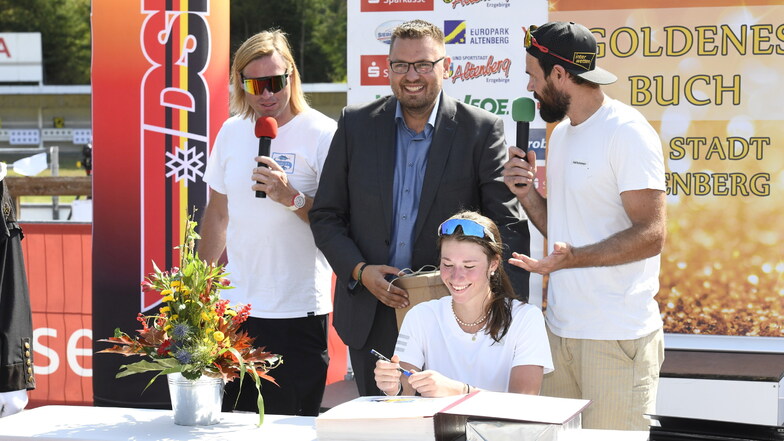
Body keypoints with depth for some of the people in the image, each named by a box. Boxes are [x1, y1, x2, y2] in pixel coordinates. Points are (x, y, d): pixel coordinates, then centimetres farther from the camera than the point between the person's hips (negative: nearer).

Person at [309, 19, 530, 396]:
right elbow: (325, 216, 9)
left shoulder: (481, 130, -2)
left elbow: (509, 223, -4)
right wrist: (359, 270, -8)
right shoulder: (356, 124, 5)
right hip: (370, 319, 2)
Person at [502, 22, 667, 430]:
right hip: (560, 329, 8)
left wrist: (571, 257, -31)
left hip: (617, 336, -8)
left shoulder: (628, 133, -12)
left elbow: (650, 235, -18)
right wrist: (525, 192, 4)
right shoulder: (560, 133, 16)